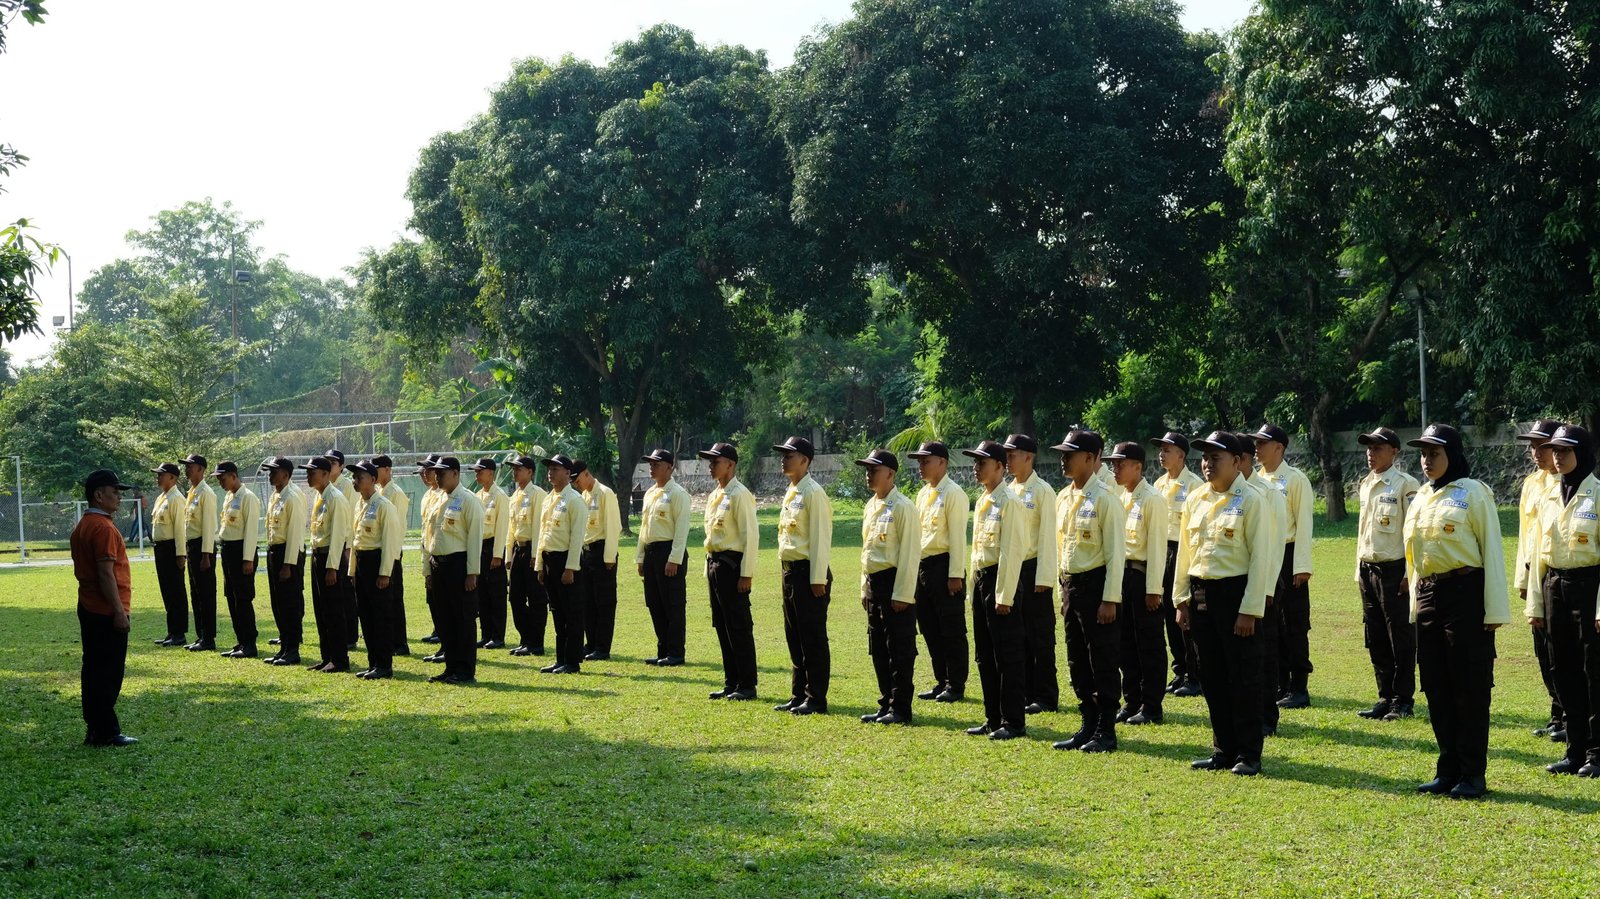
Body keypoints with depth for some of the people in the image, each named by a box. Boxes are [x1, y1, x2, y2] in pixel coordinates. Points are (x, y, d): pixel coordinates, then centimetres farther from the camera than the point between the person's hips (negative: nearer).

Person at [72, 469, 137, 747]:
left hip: (88, 609, 10)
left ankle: (95, 730, 17)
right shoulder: (104, 528, -16)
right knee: (109, 672, -5)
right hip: (107, 611, -10)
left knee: (94, 670, 12)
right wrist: (119, 611, -20)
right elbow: (106, 573, -21)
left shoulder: (81, 526, 14)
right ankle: (106, 732, -2)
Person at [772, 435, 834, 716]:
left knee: (813, 638, -3)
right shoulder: (791, 493, 15)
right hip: (790, 571, 10)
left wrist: (818, 579, -19)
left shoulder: (813, 493, -13)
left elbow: (820, 538, -17)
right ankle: (798, 695, 21)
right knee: (794, 637, 14)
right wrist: (787, 572, 17)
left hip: (808, 572, -10)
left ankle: (816, 699, 2)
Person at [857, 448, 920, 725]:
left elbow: (909, 553, -16)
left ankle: (900, 709, 2)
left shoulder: (902, 507, -12)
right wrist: (865, 588, 17)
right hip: (874, 583, 9)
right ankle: (886, 704, 20)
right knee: (878, 650, 12)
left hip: (895, 583, -9)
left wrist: (902, 595, -19)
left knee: (900, 650, -3)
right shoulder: (870, 507, 14)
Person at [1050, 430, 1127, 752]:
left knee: (1103, 663, 0)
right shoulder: (1063, 498, 10)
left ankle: (1106, 732, 7)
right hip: (1071, 585, 8)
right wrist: (1065, 591, 16)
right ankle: (1088, 727, 22)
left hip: (1097, 584, -8)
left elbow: (1115, 553, -15)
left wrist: (1110, 600, -17)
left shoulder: (1105, 499, -13)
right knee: (1077, 663, 13)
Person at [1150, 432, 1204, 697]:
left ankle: (1195, 677, 1)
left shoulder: (1193, 484, -9)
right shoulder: (1159, 484, 13)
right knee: (1170, 614, 9)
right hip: (1163, 550, 7)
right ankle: (1180, 673, 18)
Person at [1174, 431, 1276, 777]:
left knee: (1243, 677, 0)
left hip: (1235, 593, -6)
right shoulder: (1195, 500, 11)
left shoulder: (1251, 501, -8)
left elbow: (1260, 558, -11)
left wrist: (1249, 609, -15)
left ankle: (1249, 755, 8)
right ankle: (1223, 750, 20)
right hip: (1200, 594, 6)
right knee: (1212, 677, 11)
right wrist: (1181, 600, 11)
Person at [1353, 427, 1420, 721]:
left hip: (1394, 569, -7)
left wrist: (1410, 573, -16)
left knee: (1401, 639, -1)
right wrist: (1359, 570, 16)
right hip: (1368, 569, 8)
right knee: (1376, 639, 10)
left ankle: (1403, 701, 4)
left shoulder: (1405, 485, -9)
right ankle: (1385, 697, 18)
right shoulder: (1365, 485, 14)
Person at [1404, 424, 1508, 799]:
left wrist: (1495, 609, -13)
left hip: (1465, 593, -7)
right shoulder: (1421, 498, 14)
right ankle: (1448, 770, 17)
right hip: (1427, 596, 7)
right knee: (1437, 688, 9)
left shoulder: (1472, 492, -6)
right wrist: (1416, 605, 15)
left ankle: (1472, 774, 5)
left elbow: (1491, 550, -8)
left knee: (1470, 688, -1)